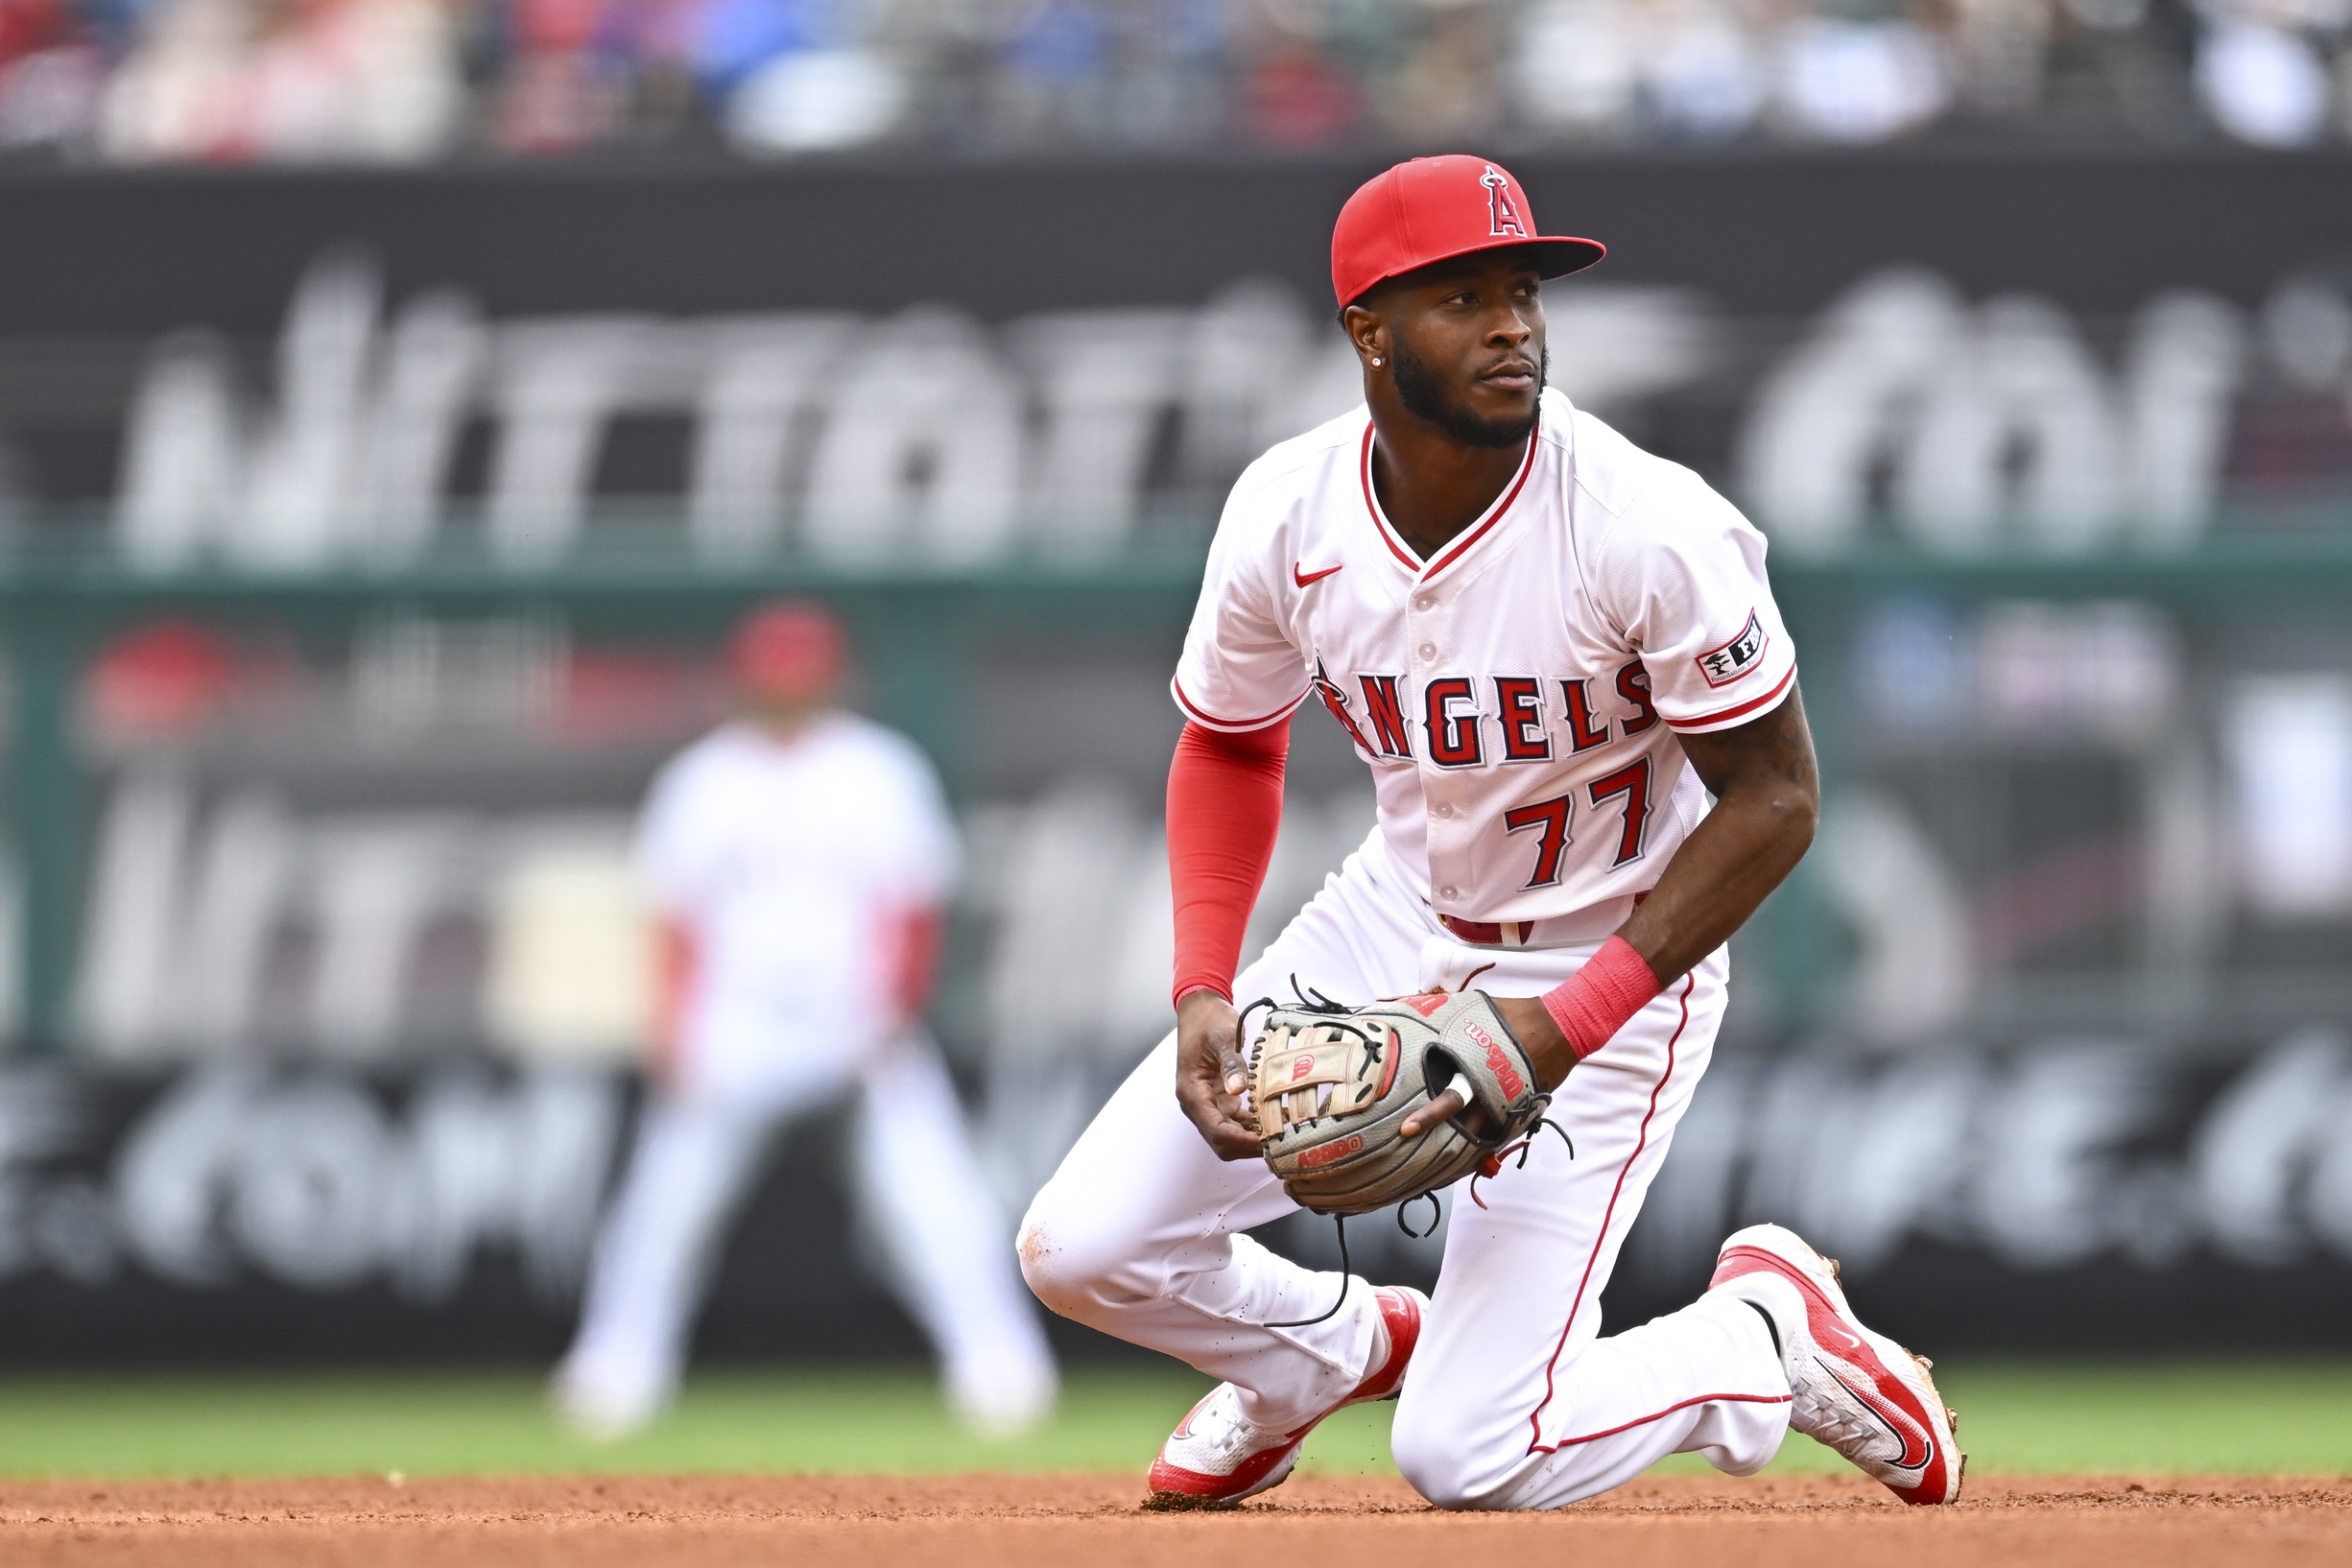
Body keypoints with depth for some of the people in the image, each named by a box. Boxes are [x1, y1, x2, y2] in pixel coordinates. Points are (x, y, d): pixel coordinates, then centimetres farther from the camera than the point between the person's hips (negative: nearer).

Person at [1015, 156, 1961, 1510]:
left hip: (1615, 956, -5)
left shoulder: (1652, 531, -27)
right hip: (1401, 918, 5)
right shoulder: (1285, 516, -13)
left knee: (1468, 1458, -14)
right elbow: (1231, 745, 6)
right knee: (1081, 1249, -4)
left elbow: (1775, 799, -19)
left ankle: (1767, 1337, 16)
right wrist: (1202, 994, -9)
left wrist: (1564, 1025, -26)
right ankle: (1333, 1349, 29)